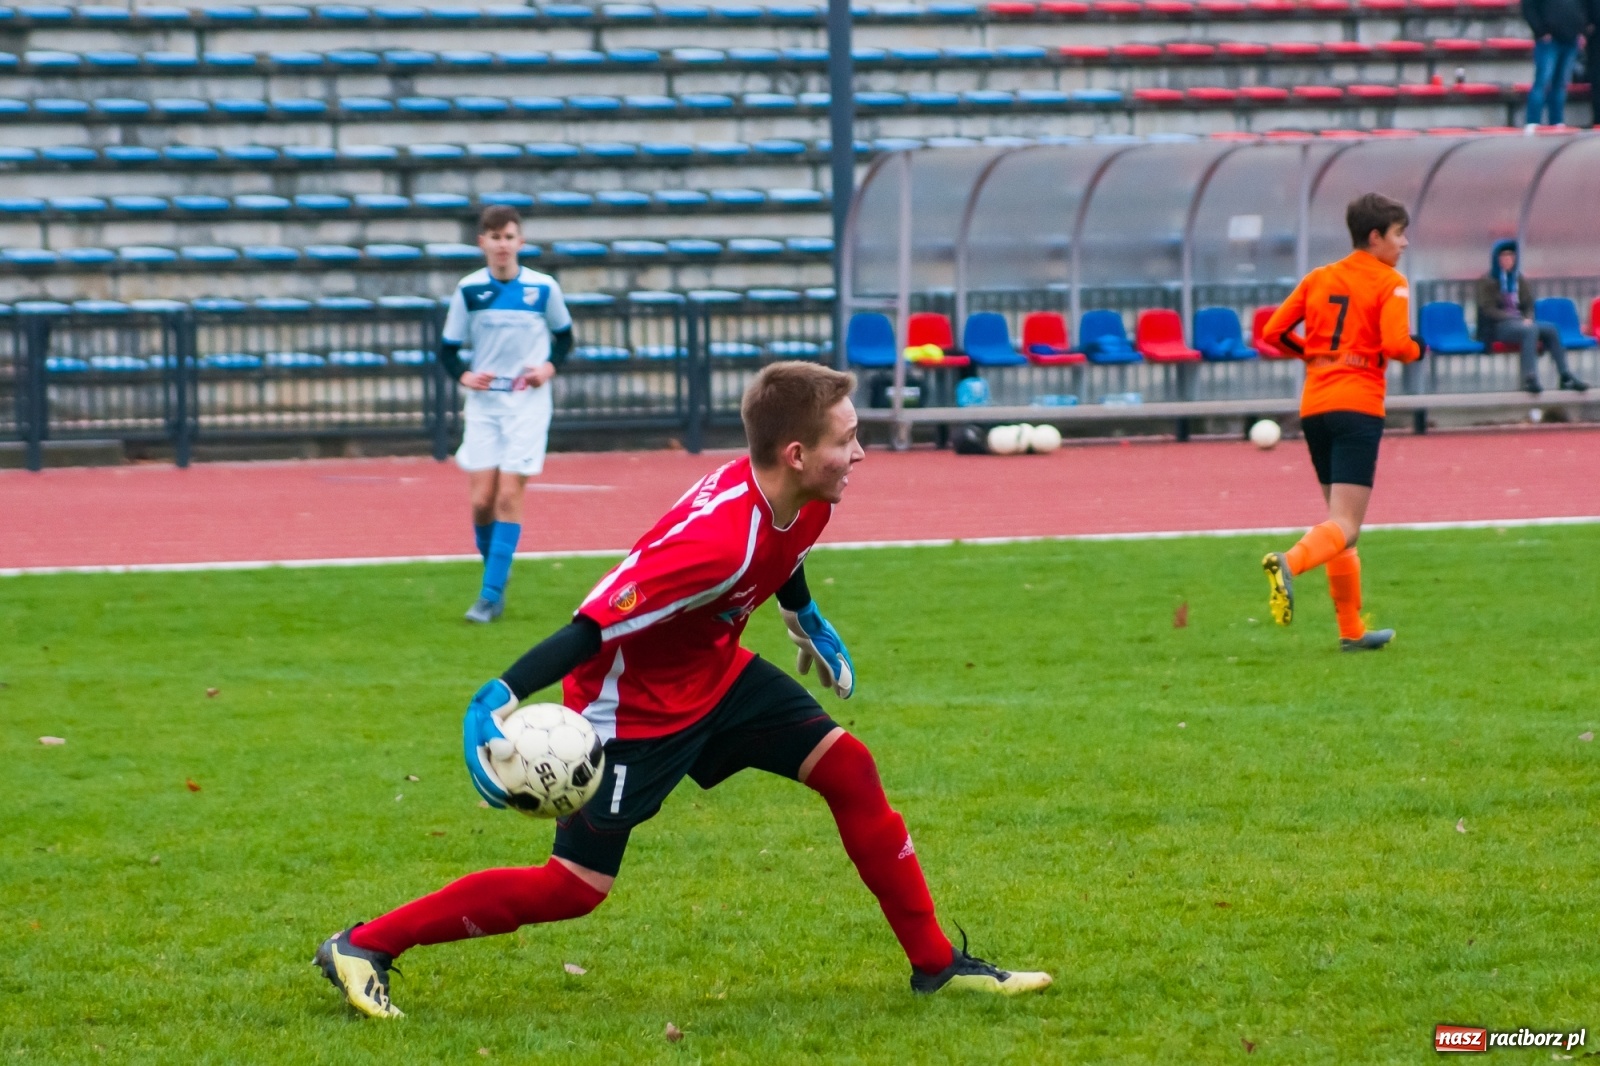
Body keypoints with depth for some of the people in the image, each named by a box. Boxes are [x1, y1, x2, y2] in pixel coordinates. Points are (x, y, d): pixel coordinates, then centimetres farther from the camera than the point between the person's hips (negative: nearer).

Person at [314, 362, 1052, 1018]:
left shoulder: (800, 502, -11)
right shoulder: (715, 542, -38)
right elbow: (592, 626, -37)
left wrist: (804, 618, 34)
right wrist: (498, 701, -41)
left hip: (714, 673, 8)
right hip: (634, 706, -8)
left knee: (847, 768, 0)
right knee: (576, 887, -5)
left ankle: (935, 963, 9)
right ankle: (363, 949, 4)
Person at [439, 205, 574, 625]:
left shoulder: (543, 288, -2)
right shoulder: (468, 290, 0)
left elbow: (564, 335, 13)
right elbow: (447, 349, 6)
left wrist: (550, 366, -6)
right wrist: (464, 376, -13)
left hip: (527, 404, -2)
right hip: (483, 403, 2)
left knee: (509, 496, -9)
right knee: (482, 500, -4)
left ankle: (491, 594, -8)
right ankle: (496, 572, 22)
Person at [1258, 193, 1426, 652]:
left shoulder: (1319, 278, 15)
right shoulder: (1390, 284, -2)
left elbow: (1274, 332, 10)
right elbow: (1395, 345, -16)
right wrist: (1417, 351, 5)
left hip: (1314, 407, 7)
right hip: (1358, 407, -7)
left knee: (1340, 519, 17)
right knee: (1346, 526, -11)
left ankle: (1352, 630, 18)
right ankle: (1289, 563, -41)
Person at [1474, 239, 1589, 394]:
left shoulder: (1519, 279, 19)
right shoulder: (1487, 281, 2)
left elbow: (1528, 305, 18)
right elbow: (1488, 310, -7)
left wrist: (1527, 319, -5)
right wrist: (1512, 318, -17)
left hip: (1520, 322, 6)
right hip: (1498, 327, -6)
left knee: (1550, 329, -20)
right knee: (1530, 330, -35)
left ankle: (1565, 376, -23)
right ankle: (1530, 379, -46)